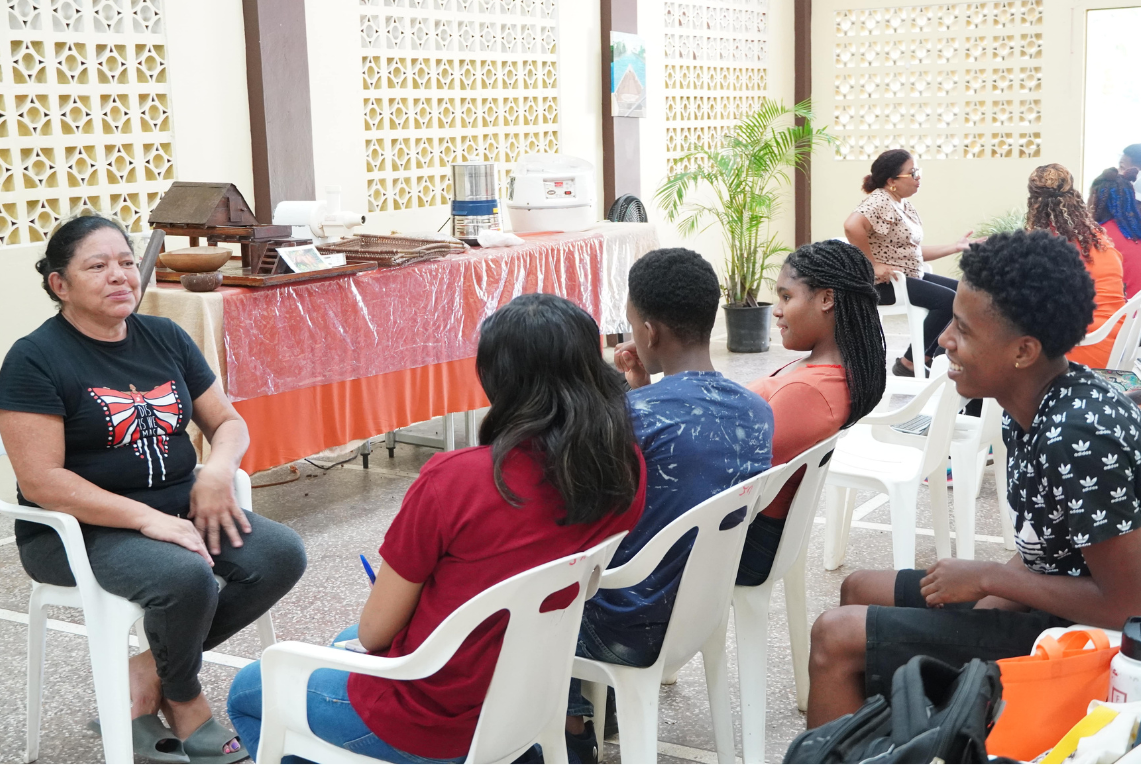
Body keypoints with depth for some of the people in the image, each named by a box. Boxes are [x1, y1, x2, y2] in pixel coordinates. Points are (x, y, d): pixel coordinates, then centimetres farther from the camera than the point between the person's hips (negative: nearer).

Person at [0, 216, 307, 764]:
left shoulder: (165, 338, 9)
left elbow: (228, 422, 13)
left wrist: (219, 468, -11)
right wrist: (148, 518, -24)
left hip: (178, 510, 6)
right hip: (80, 531, -6)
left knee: (282, 554, -17)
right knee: (186, 578, -34)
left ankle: (149, 673, -4)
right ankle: (183, 701, -1)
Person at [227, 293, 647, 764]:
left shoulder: (453, 480, -29)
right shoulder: (628, 472, -14)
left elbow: (376, 631, -15)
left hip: (432, 720, -6)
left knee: (247, 694, 23)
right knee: (346, 643, 35)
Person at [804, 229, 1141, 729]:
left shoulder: (1079, 437, -28)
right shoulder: (1029, 405, 0)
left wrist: (985, 577, -17)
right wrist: (984, 605, -4)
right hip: (1043, 607, 10)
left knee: (837, 638, -13)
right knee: (860, 591, 18)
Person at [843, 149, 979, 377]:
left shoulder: (905, 205, 15)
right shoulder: (880, 201, -16)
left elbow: (914, 250, 17)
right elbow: (852, 226, -35)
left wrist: (956, 247, 13)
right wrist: (873, 265, -30)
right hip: (886, 284, -10)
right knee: (947, 299, -21)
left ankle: (928, 357, 12)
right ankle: (908, 364, -12)